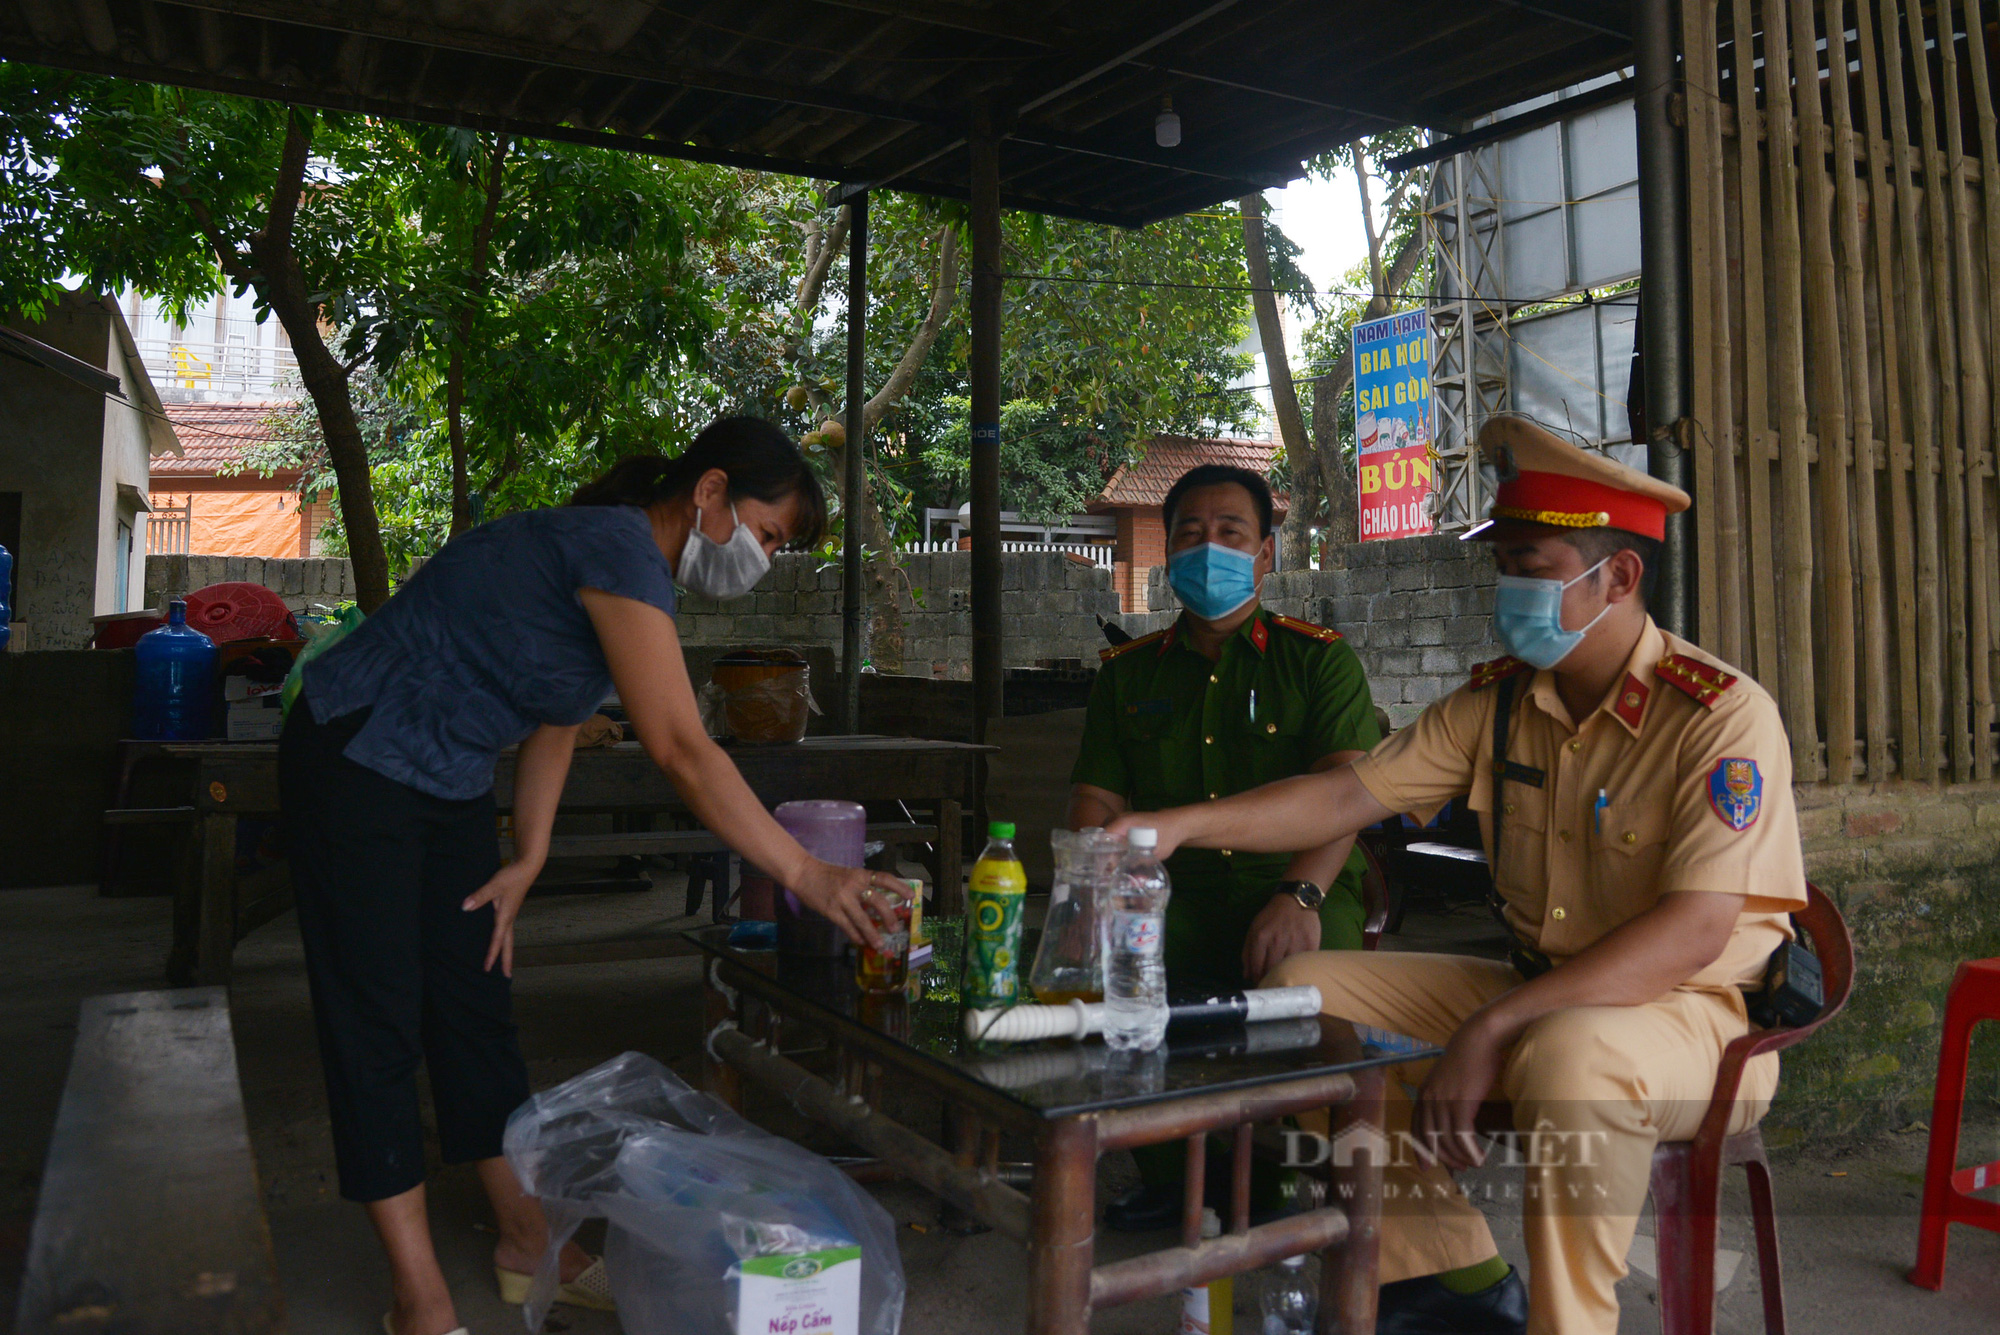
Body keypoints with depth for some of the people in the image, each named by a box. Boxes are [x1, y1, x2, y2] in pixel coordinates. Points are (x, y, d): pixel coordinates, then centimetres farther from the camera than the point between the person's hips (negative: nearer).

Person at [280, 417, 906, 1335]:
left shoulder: (631, 565, 5)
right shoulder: (618, 549, -26)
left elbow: (556, 721, 10)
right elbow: (681, 751, -32)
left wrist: (528, 862, 3)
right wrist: (808, 877, -31)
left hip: (449, 781, 10)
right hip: (355, 767, -9)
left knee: (474, 1006, 13)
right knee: (379, 1025, -1)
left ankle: (527, 1243, 24)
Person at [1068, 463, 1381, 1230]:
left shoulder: (1318, 659, 8)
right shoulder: (1128, 672, 17)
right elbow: (1097, 801, 10)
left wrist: (1301, 894, -28)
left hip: (1292, 887, -2)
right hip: (1167, 892, 2)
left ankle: (1273, 1177, -6)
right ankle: (1165, 1176, -5)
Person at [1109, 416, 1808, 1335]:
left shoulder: (1722, 717, -18)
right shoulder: (1497, 702, 1)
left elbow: (1695, 932, -26)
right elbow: (1350, 794, -1)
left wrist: (1494, 1030, -32)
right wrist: (1182, 826, -14)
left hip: (1702, 1015, -7)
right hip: (1540, 993, 7)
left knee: (1565, 1053, -40)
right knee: (1306, 990, -2)